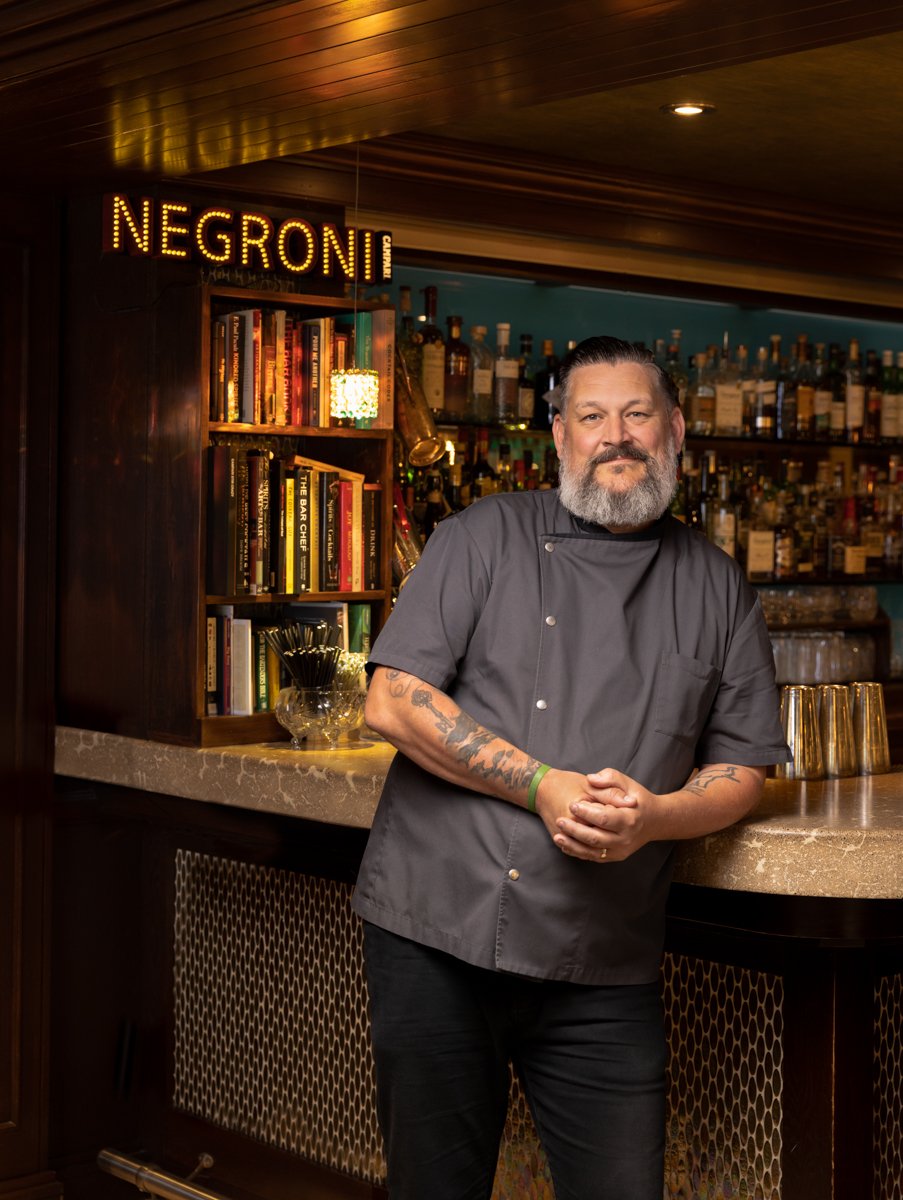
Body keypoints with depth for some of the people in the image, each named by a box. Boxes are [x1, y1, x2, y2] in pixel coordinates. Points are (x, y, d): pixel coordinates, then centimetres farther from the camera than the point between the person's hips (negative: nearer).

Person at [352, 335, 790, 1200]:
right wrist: (544, 787, -14)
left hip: (602, 973, 2)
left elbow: (741, 769, 11)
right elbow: (394, 702, -5)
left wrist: (653, 815, -11)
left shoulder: (716, 589, 11)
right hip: (434, 933, -1)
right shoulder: (485, 538, 3)